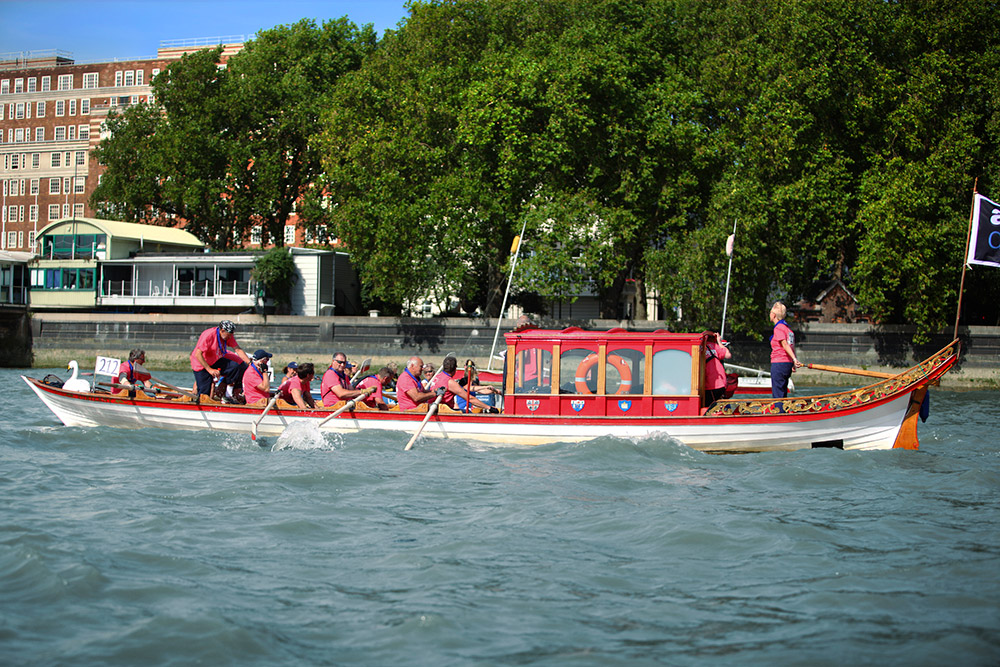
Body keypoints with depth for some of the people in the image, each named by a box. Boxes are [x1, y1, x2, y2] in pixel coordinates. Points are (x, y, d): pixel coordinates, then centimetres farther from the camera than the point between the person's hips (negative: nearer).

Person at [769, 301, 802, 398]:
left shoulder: (778, 328, -9)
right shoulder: (788, 328, 16)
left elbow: (785, 344, -19)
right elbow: (792, 347, 16)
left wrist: (794, 359, -28)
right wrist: (794, 363, 16)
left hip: (779, 364, -9)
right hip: (788, 364, 9)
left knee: (777, 396, -8)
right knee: (783, 393, 14)